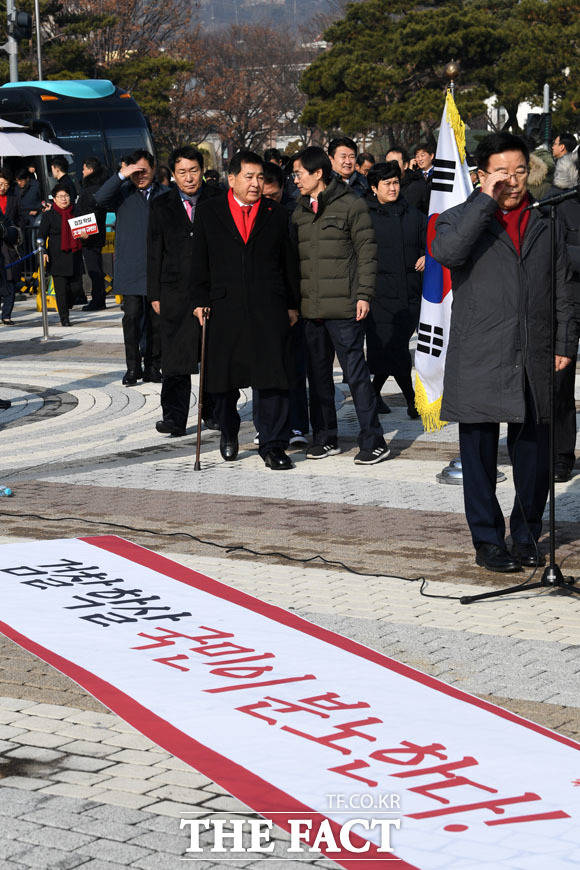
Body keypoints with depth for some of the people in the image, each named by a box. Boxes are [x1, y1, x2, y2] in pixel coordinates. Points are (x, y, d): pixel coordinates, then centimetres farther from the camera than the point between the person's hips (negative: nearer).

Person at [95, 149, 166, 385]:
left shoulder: (165, 195, 9)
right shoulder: (123, 192, 5)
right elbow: (100, 199, -14)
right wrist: (122, 175, -20)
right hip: (130, 267, -1)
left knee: (156, 318, 5)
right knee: (132, 317, -6)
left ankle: (152, 366, 14)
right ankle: (133, 367, 1)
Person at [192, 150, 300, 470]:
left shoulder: (277, 215, 9)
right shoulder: (208, 212, 7)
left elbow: (289, 264, 11)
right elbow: (199, 261, 8)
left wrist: (292, 305, 9)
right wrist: (200, 300, 1)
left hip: (269, 309, 0)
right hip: (224, 308, 0)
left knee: (273, 377, -5)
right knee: (224, 377, 9)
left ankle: (272, 445, 2)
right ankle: (228, 433, 32)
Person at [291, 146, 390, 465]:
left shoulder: (351, 205, -3)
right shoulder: (299, 212, 16)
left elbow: (367, 251, -5)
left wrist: (363, 294, -11)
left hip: (343, 306, -6)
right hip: (309, 307, 6)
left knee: (355, 372, -6)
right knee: (318, 373, 10)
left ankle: (373, 441, -2)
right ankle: (325, 438, 19)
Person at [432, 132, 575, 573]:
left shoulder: (547, 225, 13)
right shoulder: (462, 218, 4)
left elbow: (563, 292, 16)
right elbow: (446, 251, -20)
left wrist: (564, 346, 7)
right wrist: (486, 201, -18)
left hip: (535, 363, 3)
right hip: (478, 364, -2)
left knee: (535, 458, 7)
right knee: (480, 457, 3)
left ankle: (526, 536, 23)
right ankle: (488, 540, 14)